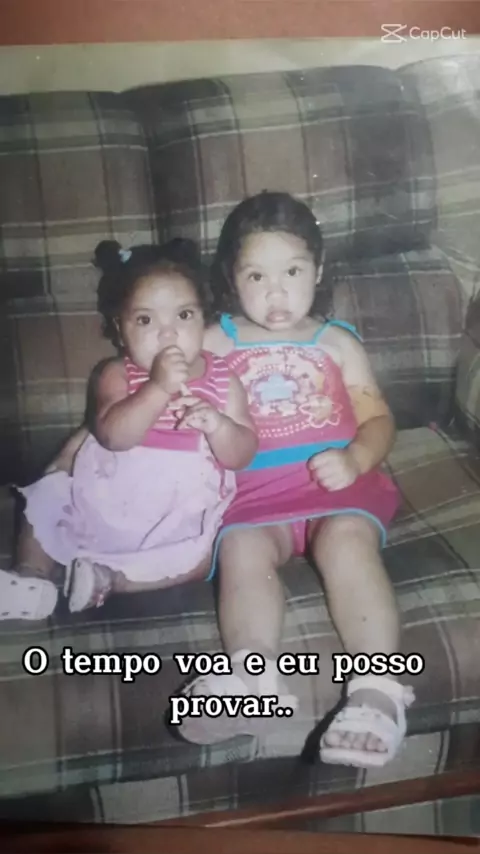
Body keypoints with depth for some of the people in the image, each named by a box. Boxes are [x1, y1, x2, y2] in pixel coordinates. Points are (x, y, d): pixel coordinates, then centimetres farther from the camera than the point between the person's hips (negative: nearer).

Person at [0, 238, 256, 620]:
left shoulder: (223, 380, -4)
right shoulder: (116, 375, -7)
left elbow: (241, 456, -8)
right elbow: (113, 436, -25)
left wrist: (217, 424, -30)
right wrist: (159, 388, -37)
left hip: (177, 518, -1)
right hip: (103, 503, 1)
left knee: (200, 556, -22)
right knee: (47, 499, -3)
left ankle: (107, 578, -16)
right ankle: (34, 578, 7)